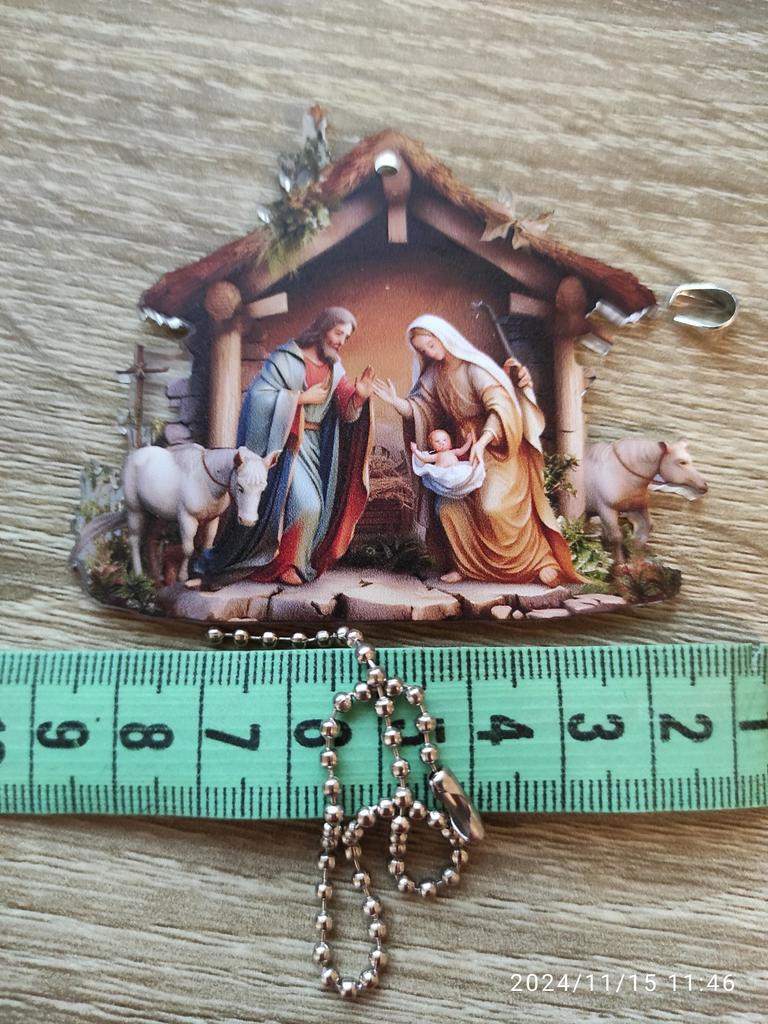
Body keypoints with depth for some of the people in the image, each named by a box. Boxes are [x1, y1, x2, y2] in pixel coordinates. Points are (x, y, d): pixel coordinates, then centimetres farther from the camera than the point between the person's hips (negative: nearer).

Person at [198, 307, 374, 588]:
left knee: (314, 505, 4)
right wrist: (302, 398, -18)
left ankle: (290, 562, 21)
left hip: (314, 446, 7)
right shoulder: (285, 358, -10)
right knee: (304, 503, -15)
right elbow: (258, 396, -20)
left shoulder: (335, 369, 9)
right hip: (285, 443, -7)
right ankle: (283, 562, 5)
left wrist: (359, 396, -16)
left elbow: (345, 413, 4)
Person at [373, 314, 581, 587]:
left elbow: (500, 407, -28)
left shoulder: (475, 367, -17)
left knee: (493, 506, -22)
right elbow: (419, 408, -3)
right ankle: (467, 565, 9)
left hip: (496, 448, -6)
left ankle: (541, 560, -4)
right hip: (462, 452, 7)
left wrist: (482, 442, -43)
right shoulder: (433, 374, 3)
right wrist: (396, 401, -24)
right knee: (448, 506, -8)